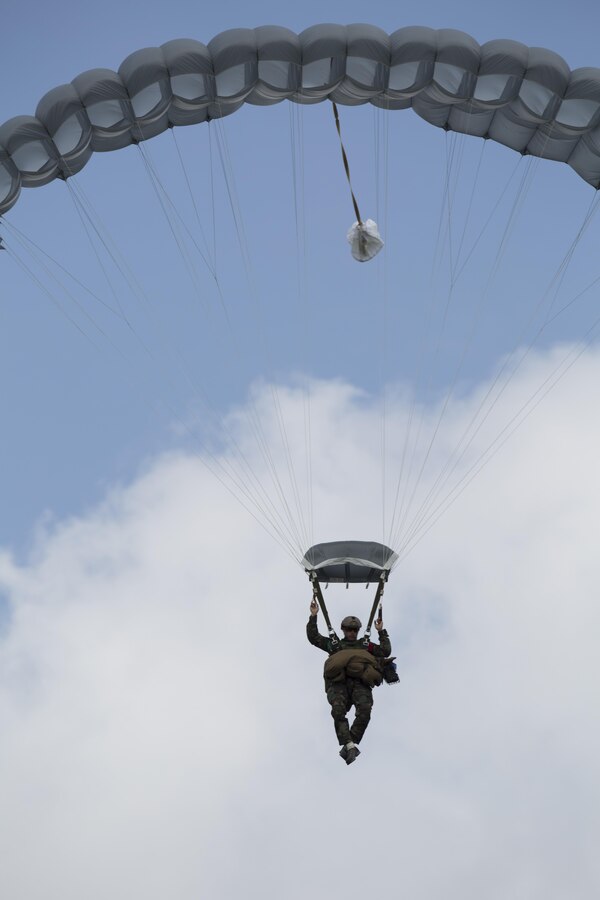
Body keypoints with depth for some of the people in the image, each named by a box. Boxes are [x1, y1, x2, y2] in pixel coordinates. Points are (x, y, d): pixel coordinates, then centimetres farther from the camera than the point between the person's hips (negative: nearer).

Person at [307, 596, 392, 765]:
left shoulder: (365, 646, 33)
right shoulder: (334, 645, 31)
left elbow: (386, 651, 27)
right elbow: (313, 637, 24)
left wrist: (381, 632, 26)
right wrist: (313, 617, 21)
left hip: (360, 682, 1)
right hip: (338, 683, 0)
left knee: (365, 709, -30)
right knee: (338, 710, -31)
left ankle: (348, 745, -33)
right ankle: (349, 745, -42)